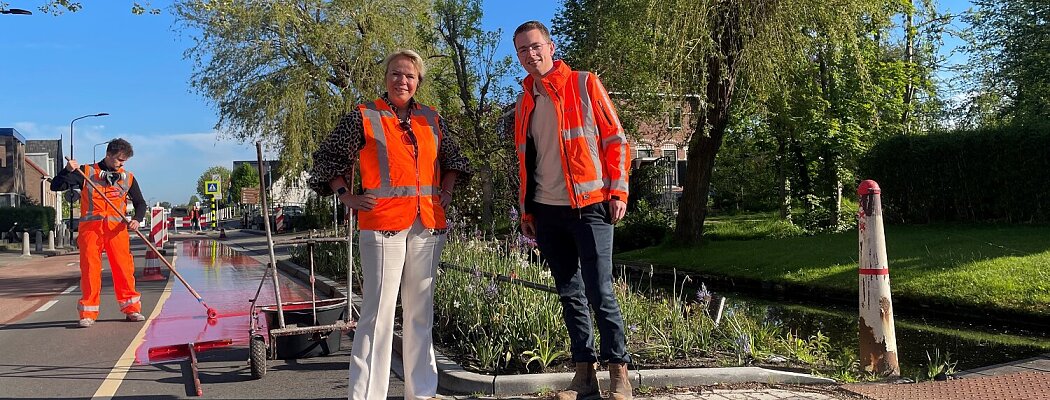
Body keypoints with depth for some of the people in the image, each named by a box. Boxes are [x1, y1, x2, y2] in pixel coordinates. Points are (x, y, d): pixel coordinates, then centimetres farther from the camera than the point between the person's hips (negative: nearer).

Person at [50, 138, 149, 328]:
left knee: (124, 267, -3)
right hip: (90, 227, -1)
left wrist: (137, 219, -2)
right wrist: (67, 170, -13)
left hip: (116, 228, 2)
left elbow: (140, 202, 17)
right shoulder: (86, 172, 8)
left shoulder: (128, 178, 14)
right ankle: (88, 314, 2)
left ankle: (131, 308, 7)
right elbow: (56, 186, 5)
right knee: (90, 268, -4)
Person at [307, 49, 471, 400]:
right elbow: (326, 158, 5)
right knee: (378, 312, -7)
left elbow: (452, 159, 27)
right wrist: (348, 197, -3)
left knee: (420, 311, 11)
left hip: (428, 225, 5)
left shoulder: (432, 120, 14)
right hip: (382, 224, -5)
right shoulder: (364, 117, 1)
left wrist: (446, 191, 13)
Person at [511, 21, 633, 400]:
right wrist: (526, 211, 15)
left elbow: (615, 139, -2)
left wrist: (618, 190, -9)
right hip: (547, 213, 5)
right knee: (570, 295, 8)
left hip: (589, 207, -5)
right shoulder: (525, 102, 14)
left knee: (600, 292, -6)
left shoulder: (585, 85, -1)